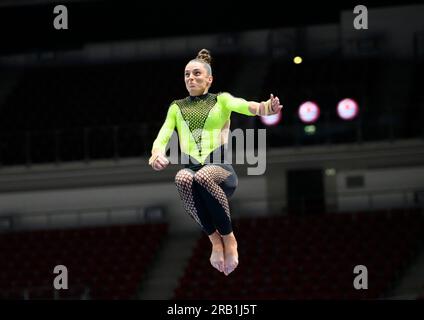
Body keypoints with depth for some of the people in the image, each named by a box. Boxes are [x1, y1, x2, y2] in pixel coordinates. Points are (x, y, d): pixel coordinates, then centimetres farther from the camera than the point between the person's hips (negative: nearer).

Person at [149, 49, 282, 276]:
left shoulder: (221, 100, 13)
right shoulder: (176, 107, 21)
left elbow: (243, 105, -9)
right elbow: (163, 136, 6)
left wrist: (264, 108, -34)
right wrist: (157, 154, -19)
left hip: (220, 169, -2)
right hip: (191, 169, 2)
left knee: (203, 176, -40)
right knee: (183, 178, -38)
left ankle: (228, 237, -19)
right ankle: (214, 238, -22)